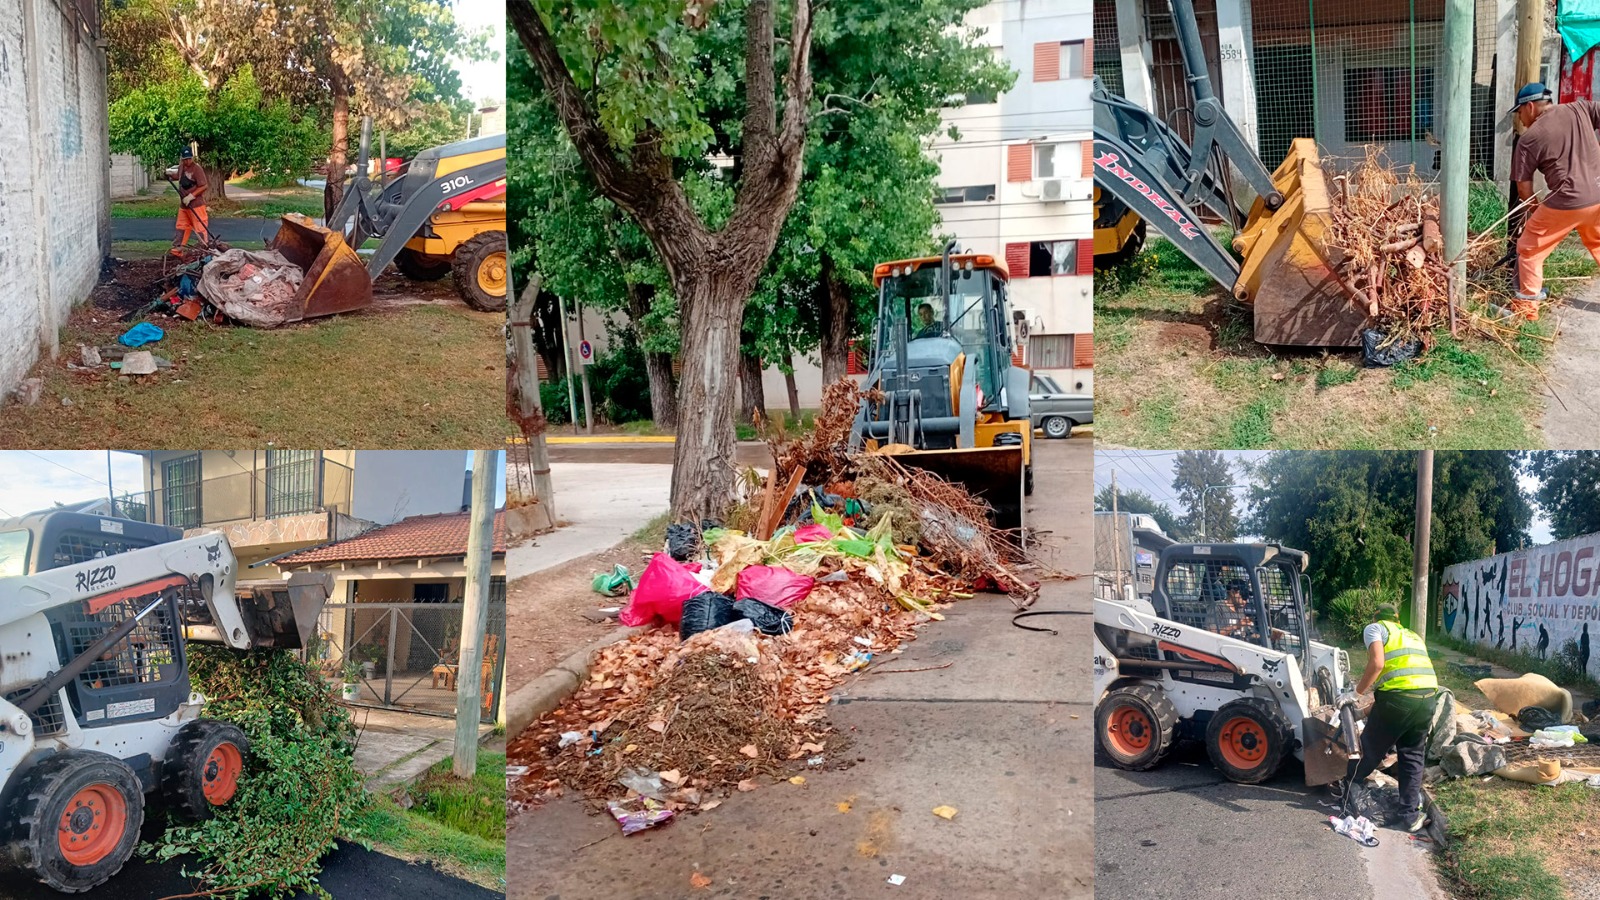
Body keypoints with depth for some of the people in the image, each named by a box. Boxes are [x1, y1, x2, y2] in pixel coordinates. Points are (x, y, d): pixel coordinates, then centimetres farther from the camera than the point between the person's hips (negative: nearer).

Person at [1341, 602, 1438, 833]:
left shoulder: (1375, 628, 11)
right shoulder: (1413, 635, 30)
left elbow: (1377, 663, -8)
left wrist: (1356, 693, 0)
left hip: (1398, 696, -5)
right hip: (1427, 696, 5)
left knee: (1370, 749, 12)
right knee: (1412, 756, 17)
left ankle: (1347, 794, 30)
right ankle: (1411, 815, 18)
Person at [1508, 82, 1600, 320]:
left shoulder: (1529, 139, -4)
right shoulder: (1579, 109, 6)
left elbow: (1524, 188, -1)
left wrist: (1535, 207, 16)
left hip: (1567, 202, -5)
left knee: (1529, 249, 12)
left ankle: (1527, 306, 14)